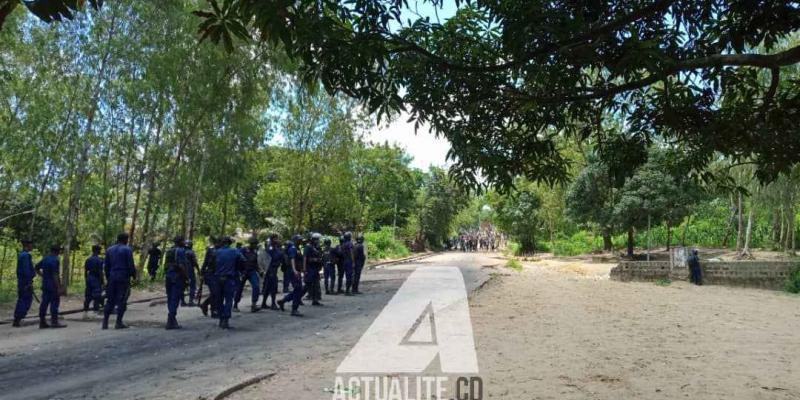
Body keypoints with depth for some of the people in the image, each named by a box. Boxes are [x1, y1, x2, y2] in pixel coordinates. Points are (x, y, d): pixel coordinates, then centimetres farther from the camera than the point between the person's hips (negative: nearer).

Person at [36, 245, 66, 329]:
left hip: (45, 285, 9)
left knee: (44, 303, 9)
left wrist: (43, 275, 20)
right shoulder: (55, 260, -15)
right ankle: (54, 322, -1)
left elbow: (37, 268, 22)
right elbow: (55, 275, -19)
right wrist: (59, 287, -18)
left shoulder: (45, 259, 12)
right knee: (54, 303, -3)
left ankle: (42, 322, 11)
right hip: (53, 286, -9)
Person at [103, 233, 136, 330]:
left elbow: (106, 266, 15)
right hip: (123, 278, -6)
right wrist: (134, 275, 4)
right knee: (122, 300, 0)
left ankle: (105, 322, 9)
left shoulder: (109, 250, 13)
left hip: (112, 277, 6)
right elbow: (131, 265, -10)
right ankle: (118, 323, -1)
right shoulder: (127, 250, -6)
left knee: (110, 300, 11)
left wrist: (108, 278, 21)